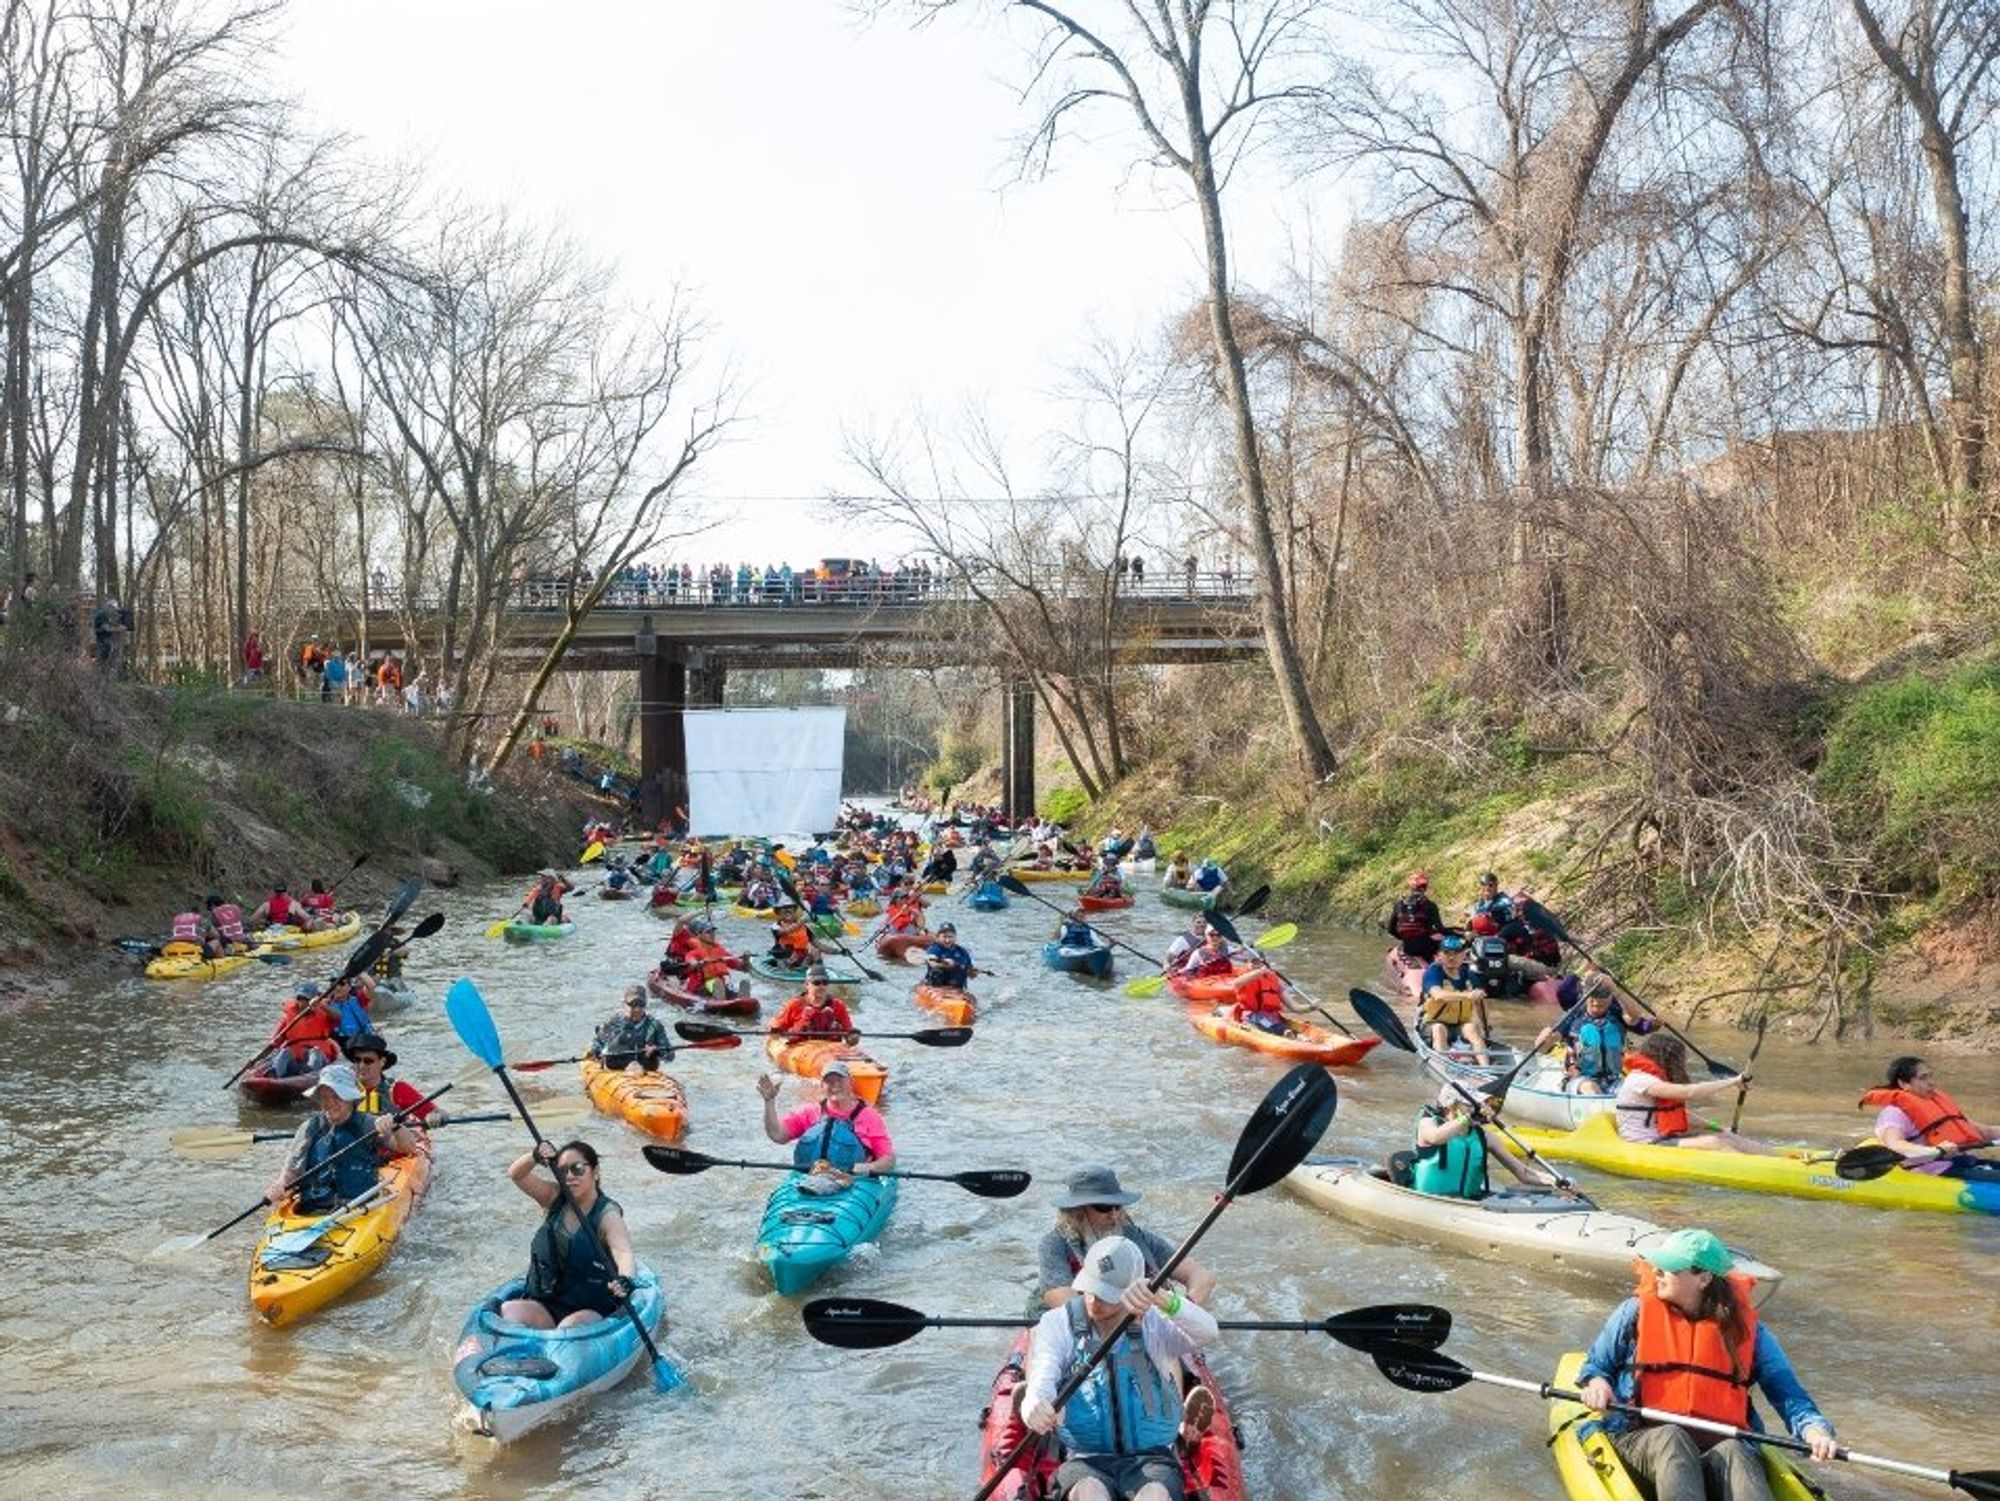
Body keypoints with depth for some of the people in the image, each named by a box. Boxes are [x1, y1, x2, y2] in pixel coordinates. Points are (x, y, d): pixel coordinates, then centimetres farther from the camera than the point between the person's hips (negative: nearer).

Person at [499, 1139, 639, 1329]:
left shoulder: (607, 1214, -11)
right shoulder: (555, 1198, 7)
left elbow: (623, 1253, -28)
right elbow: (515, 1174, 2)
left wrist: (624, 1279, -51)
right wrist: (535, 1157, -20)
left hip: (591, 1310, -5)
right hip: (545, 1305, 5)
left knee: (570, 1327, -35)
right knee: (508, 1311, -23)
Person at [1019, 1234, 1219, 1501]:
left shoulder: (1154, 1322, 2)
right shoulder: (1056, 1324, 6)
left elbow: (1207, 1332, -18)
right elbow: (1042, 1382, -8)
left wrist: (1160, 1298, -37)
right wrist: (1034, 1408, -34)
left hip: (1151, 1458, -1)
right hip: (1085, 1460, 1)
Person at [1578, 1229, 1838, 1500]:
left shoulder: (1745, 1328, 9)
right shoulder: (1636, 1312, 8)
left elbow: (1788, 1393, 7)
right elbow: (1595, 1365, 17)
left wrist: (1814, 1431, -13)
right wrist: (1597, 1383, -6)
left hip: (1720, 1442, 1)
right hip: (1642, 1439, 0)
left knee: (1734, 1452, -34)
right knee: (1670, 1438, -35)